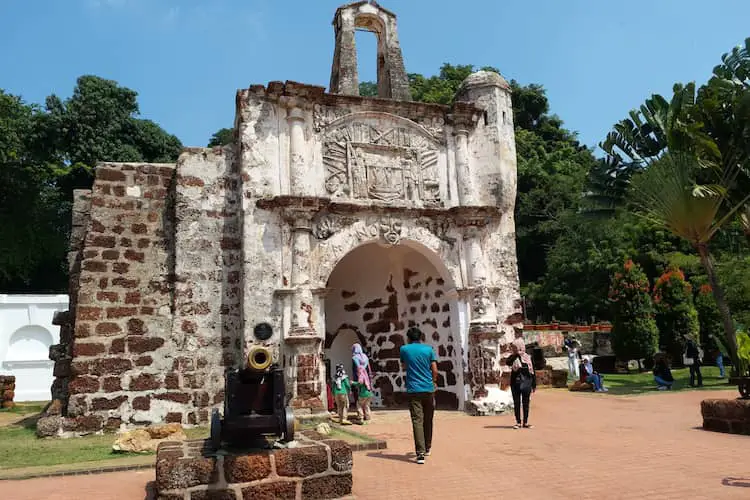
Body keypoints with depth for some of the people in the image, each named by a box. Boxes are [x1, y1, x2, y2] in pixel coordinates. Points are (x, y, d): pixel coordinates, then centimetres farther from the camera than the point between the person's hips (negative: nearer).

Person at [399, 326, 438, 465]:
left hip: (413, 390, -2)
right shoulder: (428, 349, 3)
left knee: (417, 421, -6)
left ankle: (420, 453, -15)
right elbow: (435, 370, 1)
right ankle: (427, 448, 31)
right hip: (428, 389, 2)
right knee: (428, 420, 17)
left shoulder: (404, 349, 3)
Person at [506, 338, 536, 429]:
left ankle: (525, 422, 17)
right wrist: (516, 355, -20)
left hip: (526, 383, 0)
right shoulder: (513, 357, 2)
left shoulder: (528, 357, 3)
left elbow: (532, 371, 6)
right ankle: (518, 422, 12)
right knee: (516, 403, 3)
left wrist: (534, 385, 4)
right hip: (515, 383, 0)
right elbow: (508, 362, -21)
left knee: (526, 403, 7)